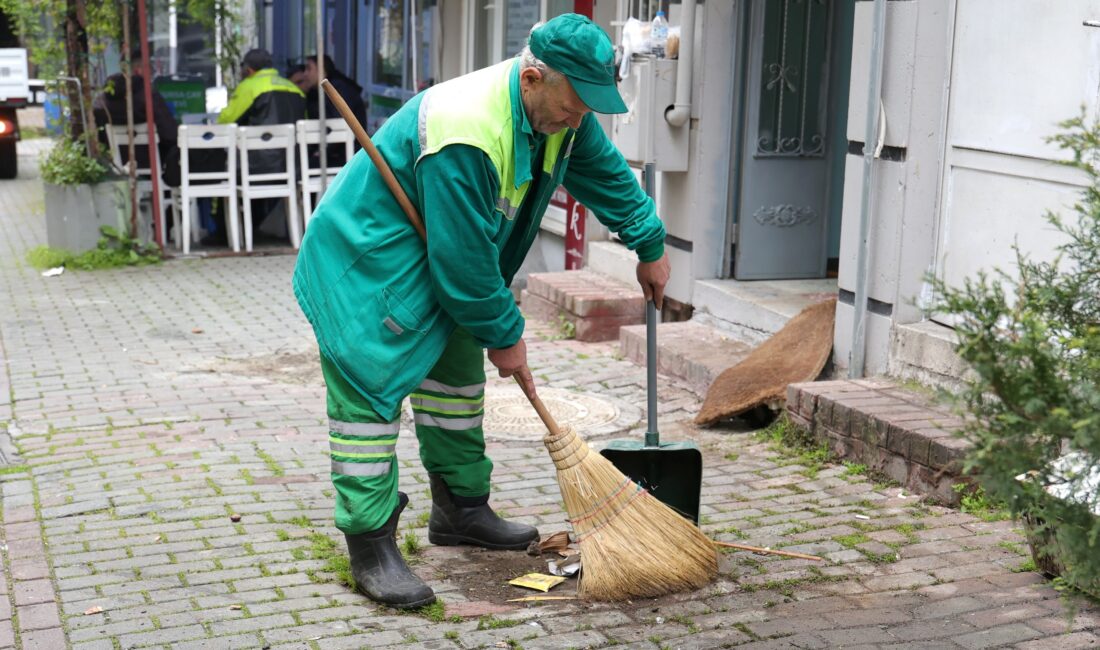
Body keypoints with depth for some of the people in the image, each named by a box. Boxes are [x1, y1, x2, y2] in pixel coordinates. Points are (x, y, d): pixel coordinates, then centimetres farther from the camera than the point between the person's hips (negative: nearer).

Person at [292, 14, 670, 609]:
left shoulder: (559, 111, -8)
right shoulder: (463, 138, -37)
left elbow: (606, 172, 12)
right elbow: (463, 260, -30)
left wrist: (650, 246, 19)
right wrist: (504, 336, -18)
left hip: (440, 261, 10)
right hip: (367, 261, -10)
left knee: (458, 371, 16)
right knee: (369, 388, -12)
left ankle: (461, 509, 30)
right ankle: (371, 547, -9)